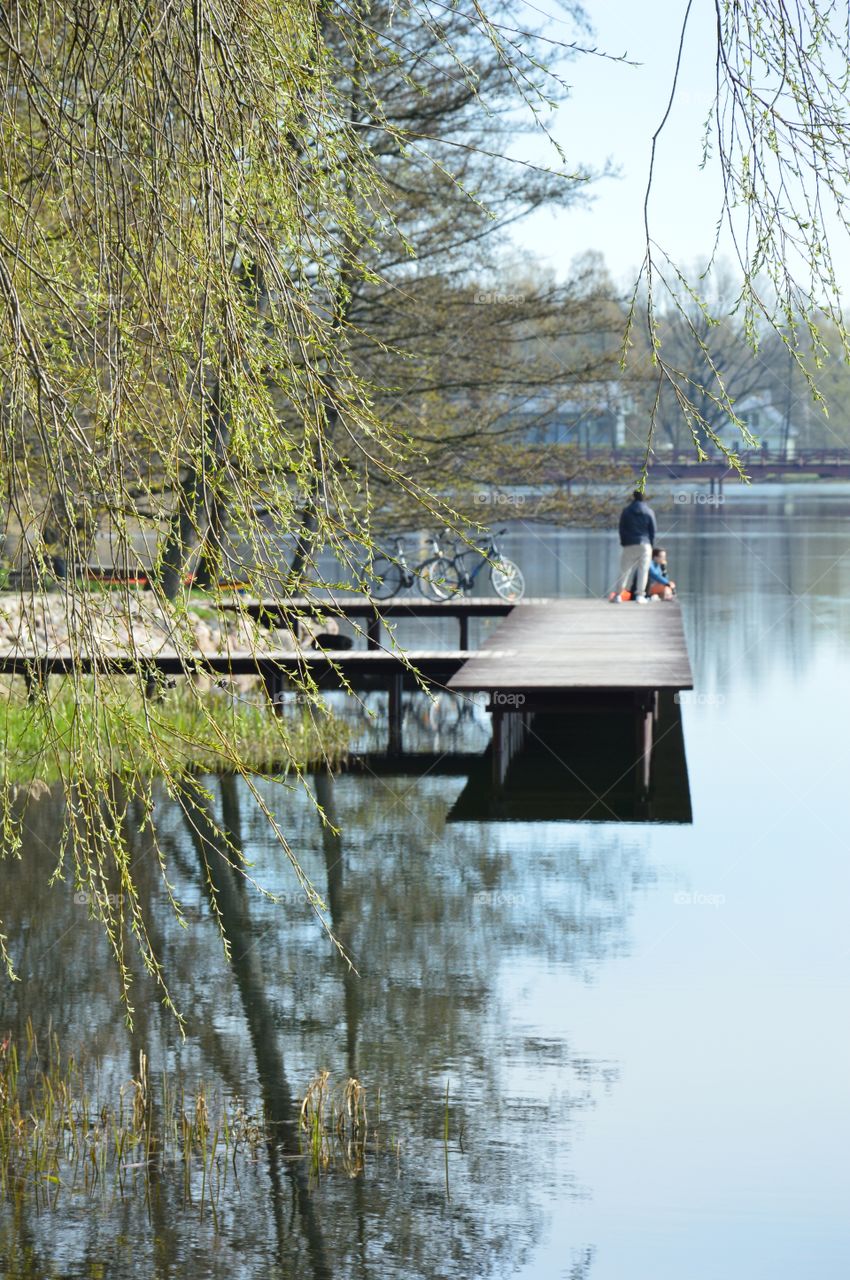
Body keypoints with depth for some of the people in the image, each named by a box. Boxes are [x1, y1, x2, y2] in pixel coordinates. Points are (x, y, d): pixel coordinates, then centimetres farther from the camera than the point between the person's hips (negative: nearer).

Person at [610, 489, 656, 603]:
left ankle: (617, 594, 0)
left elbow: (622, 529, 2)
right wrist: (650, 545, 12)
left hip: (629, 544, 0)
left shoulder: (626, 511, 1)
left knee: (625, 570, 5)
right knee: (643, 570, 3)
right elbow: (652, 530, 3)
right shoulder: (649, 512, 2)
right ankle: (640, 595, -3)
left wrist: (623, 543, 11)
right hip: (645, 544, 0)